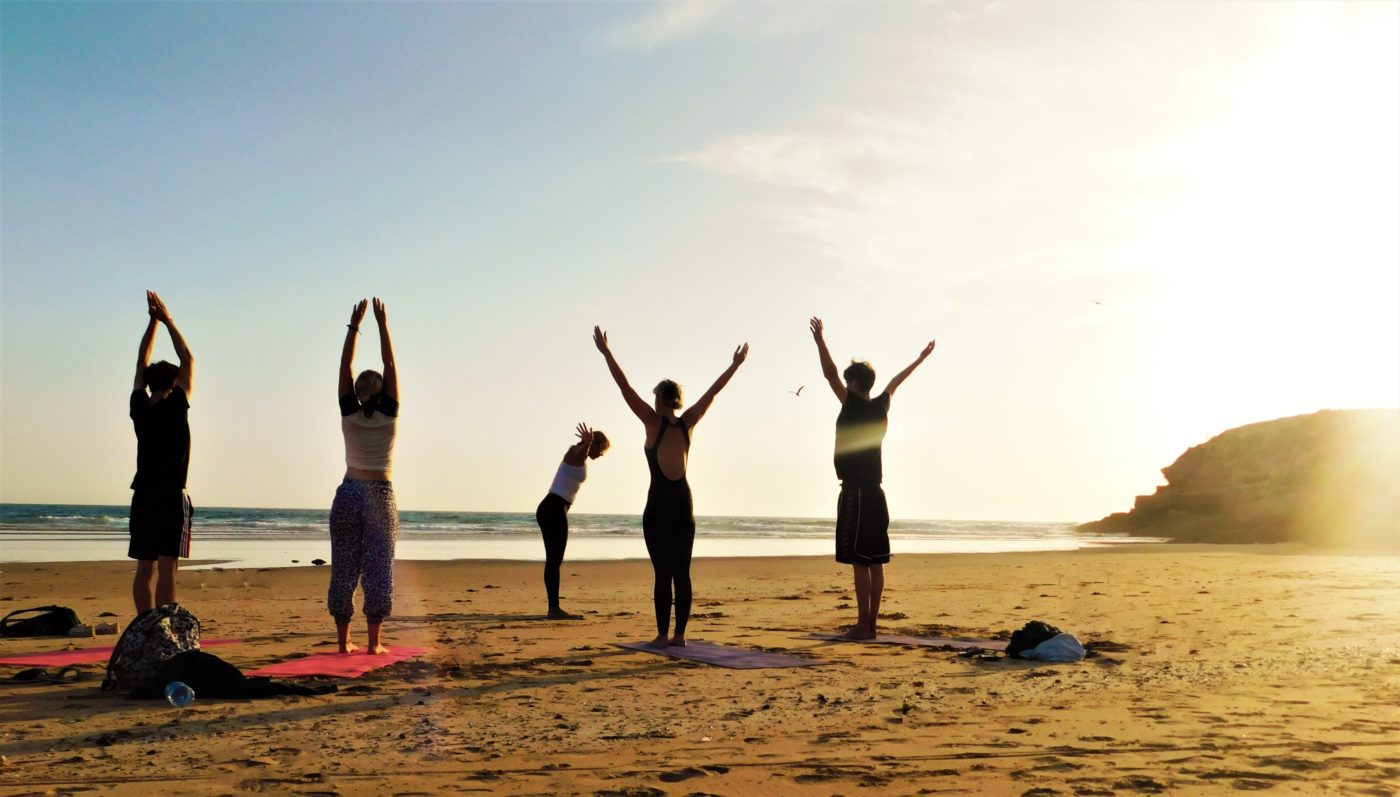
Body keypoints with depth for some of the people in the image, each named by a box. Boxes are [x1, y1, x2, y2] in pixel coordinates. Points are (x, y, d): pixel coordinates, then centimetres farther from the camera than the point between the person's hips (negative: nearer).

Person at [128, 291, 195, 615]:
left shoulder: (139, 408, 5)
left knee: (144, 569, 7)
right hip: (172, 497, -5)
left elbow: (142, 364, 16)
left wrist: (152, 321, 19)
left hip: (143, 497, 5)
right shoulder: (175, 406, -7)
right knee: (167, 568, -8)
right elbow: (188, 360, 0)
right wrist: (167, 321, 6)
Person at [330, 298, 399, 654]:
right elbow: (390, 365, -1)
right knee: (378, 568, 0)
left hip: (349, 493, 1)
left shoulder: (349, 415, -2)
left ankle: (344, 640, 5)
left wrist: (353, 326, 6)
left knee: (344, 568, 4)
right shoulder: (389, 417, -5)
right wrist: (383, 325, 3)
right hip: (380, 495, -1)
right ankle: (374, 641, 0)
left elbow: (345, 366, 2)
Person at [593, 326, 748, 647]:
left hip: (659, 503, -4)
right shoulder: (687, 423, 4)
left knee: (663, 573, -4)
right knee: (682, 573, 5)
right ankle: (679, 635, 6)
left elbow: (626, 388, -10)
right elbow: (712, 392, 13)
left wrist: (606, 352, -9)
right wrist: (736, 364, 23)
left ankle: (662, 635, -4)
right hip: (684, 502, 4)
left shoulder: (654, 422, -6)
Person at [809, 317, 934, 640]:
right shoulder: (880, 407, 11)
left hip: (855, 493, -8)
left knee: (860, 562, -9)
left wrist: (819, 339, -9)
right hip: (875, 492, 8)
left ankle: (863, 625, -10)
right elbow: (896, 381, 28)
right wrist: (921, 359, 42)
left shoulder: (853, 405, -7)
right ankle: (871, 625, 11)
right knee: (875, 562, 7)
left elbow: (830, 374, -11)